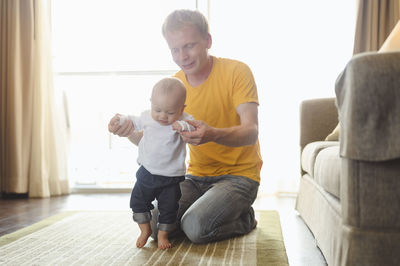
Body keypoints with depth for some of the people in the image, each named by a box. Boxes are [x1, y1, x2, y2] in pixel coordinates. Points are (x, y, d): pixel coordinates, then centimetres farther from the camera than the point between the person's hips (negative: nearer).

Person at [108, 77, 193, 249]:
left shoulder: (185, 121, -15)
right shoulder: (147, 117, -3)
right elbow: (134, 122, 19)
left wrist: (184, 126, -46)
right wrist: (120, 119, 7)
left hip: (171, 177, -3)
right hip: (147, 172, 3)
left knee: (168, 207, 6)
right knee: (138, 200, 8)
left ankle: (162, 235, 27)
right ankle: (145, 230, 28)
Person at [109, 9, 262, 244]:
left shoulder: (236, 72, -13)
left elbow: (251, 132, -24)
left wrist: (212, 134, -45)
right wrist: (130, 131, -25)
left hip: (238, 174, -5)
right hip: (196, 176, 5)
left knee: (196, 227, -27)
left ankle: (245, 218, 4)